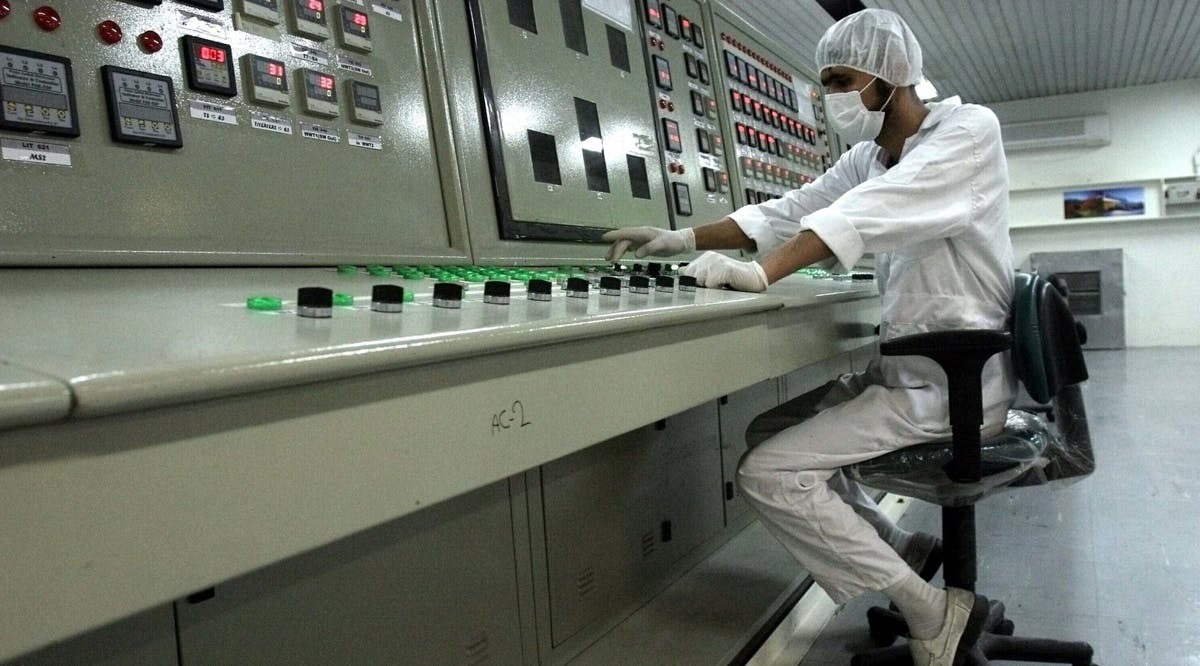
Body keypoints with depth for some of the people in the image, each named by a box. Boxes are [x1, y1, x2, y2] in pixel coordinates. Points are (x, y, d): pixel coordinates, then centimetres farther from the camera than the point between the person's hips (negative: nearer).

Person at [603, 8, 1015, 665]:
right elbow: (785, 212, 7)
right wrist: (682, 239, -3)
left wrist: (760, 273, -36)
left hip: (953, 381, -8)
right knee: (767, 434, 12)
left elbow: (867, 214, -27)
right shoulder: (867, 157, 11)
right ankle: (901, 549, 20)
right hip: (905, 368, 9)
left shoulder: (969, 128, -13)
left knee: (767, 474, -15)